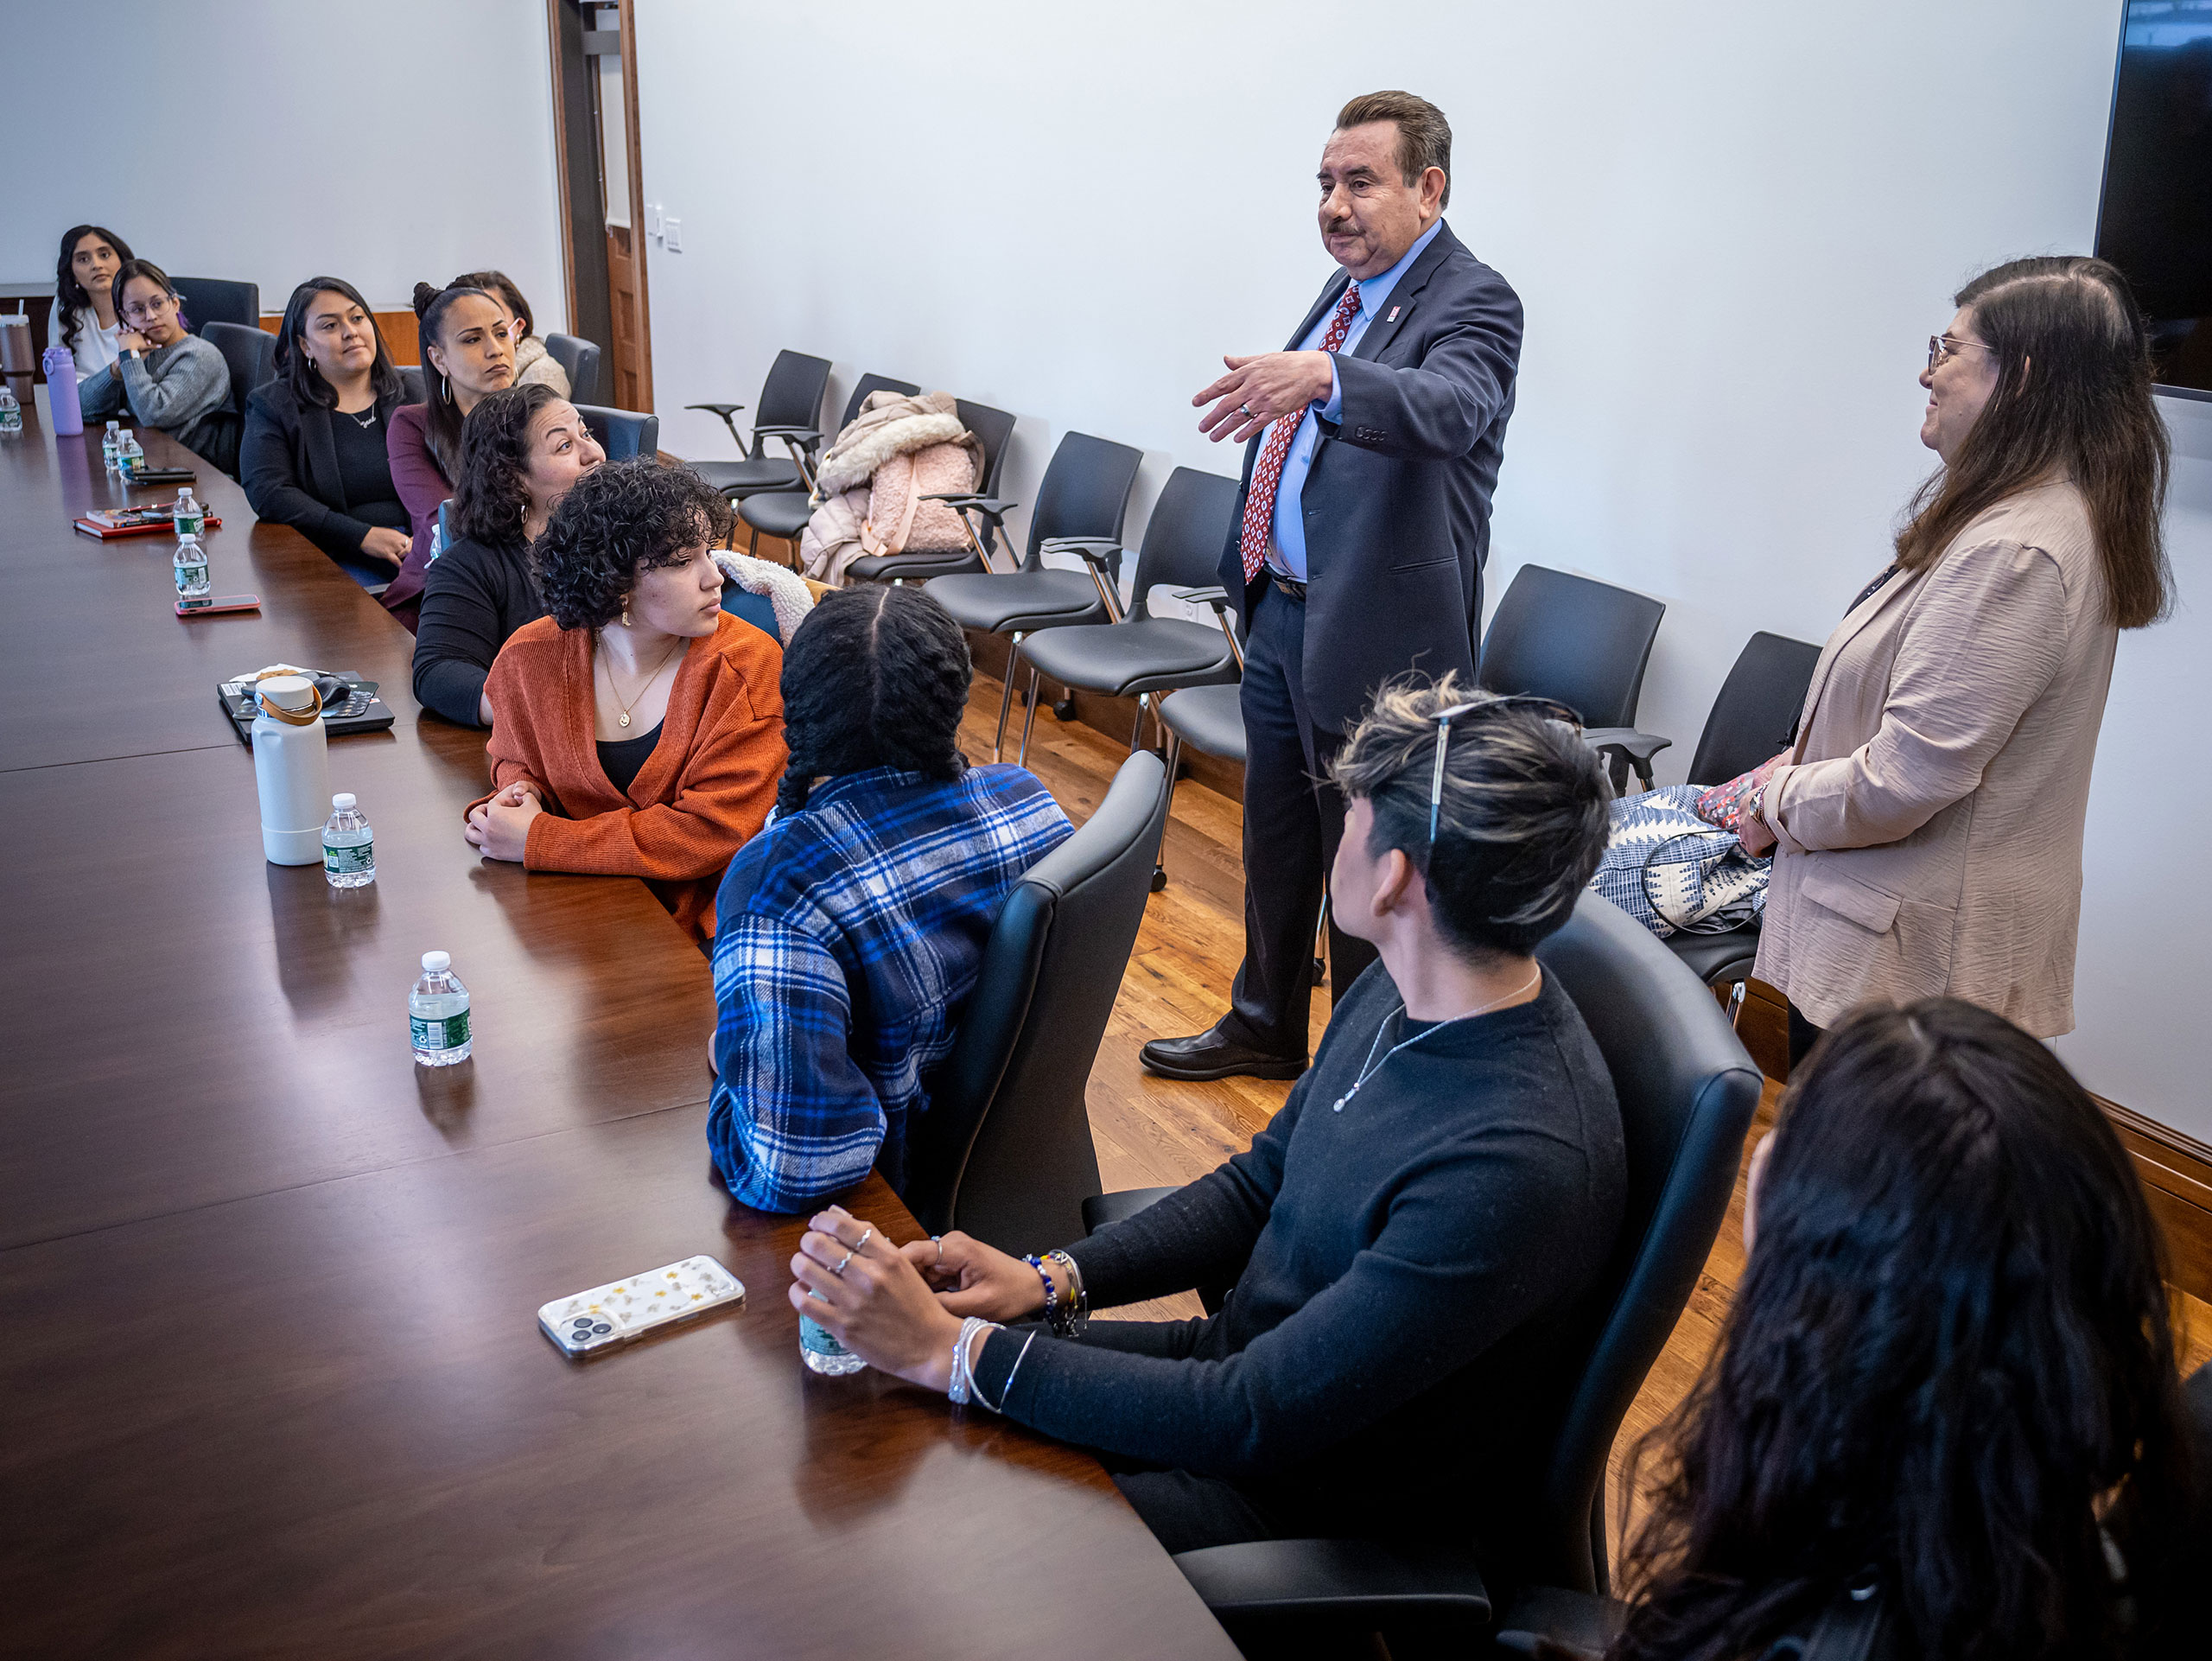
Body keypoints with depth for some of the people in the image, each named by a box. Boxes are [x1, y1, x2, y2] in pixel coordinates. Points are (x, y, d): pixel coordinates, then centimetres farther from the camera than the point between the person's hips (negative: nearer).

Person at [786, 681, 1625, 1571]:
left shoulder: (1517, 1170, -36)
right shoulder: (1402, 992, -7)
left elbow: (1255, 1422, -32)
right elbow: (1259, 1183, 8)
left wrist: (951, 1348, -30)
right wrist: (1050, 1279, -5)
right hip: (1242, 1362, 7)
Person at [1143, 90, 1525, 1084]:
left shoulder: (1472, 305, -15)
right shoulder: (1349, 287, 11)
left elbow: (1451, 408, -38)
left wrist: (1320, 379, -55)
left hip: (1369, 638, -9)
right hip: (1280, 612, 9)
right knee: (1274, 844, 22)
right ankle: (1265, 1028, 41)